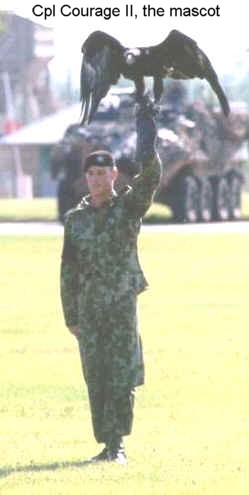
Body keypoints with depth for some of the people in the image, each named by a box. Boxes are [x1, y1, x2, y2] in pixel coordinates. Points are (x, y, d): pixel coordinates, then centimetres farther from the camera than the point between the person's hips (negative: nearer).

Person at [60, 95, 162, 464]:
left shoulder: (128, 207, 2)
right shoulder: (76, 219, 10)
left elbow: (150, 173, -15)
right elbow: (68, 270, 12)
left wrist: (145, 124, -21)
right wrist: (70, 316, 8)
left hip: (123, 305, -3)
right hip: (88, 310, 3)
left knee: (121, 377, -9)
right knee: (96, 380, 4)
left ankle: (117, 443, -9)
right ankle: (107, 444, 11)